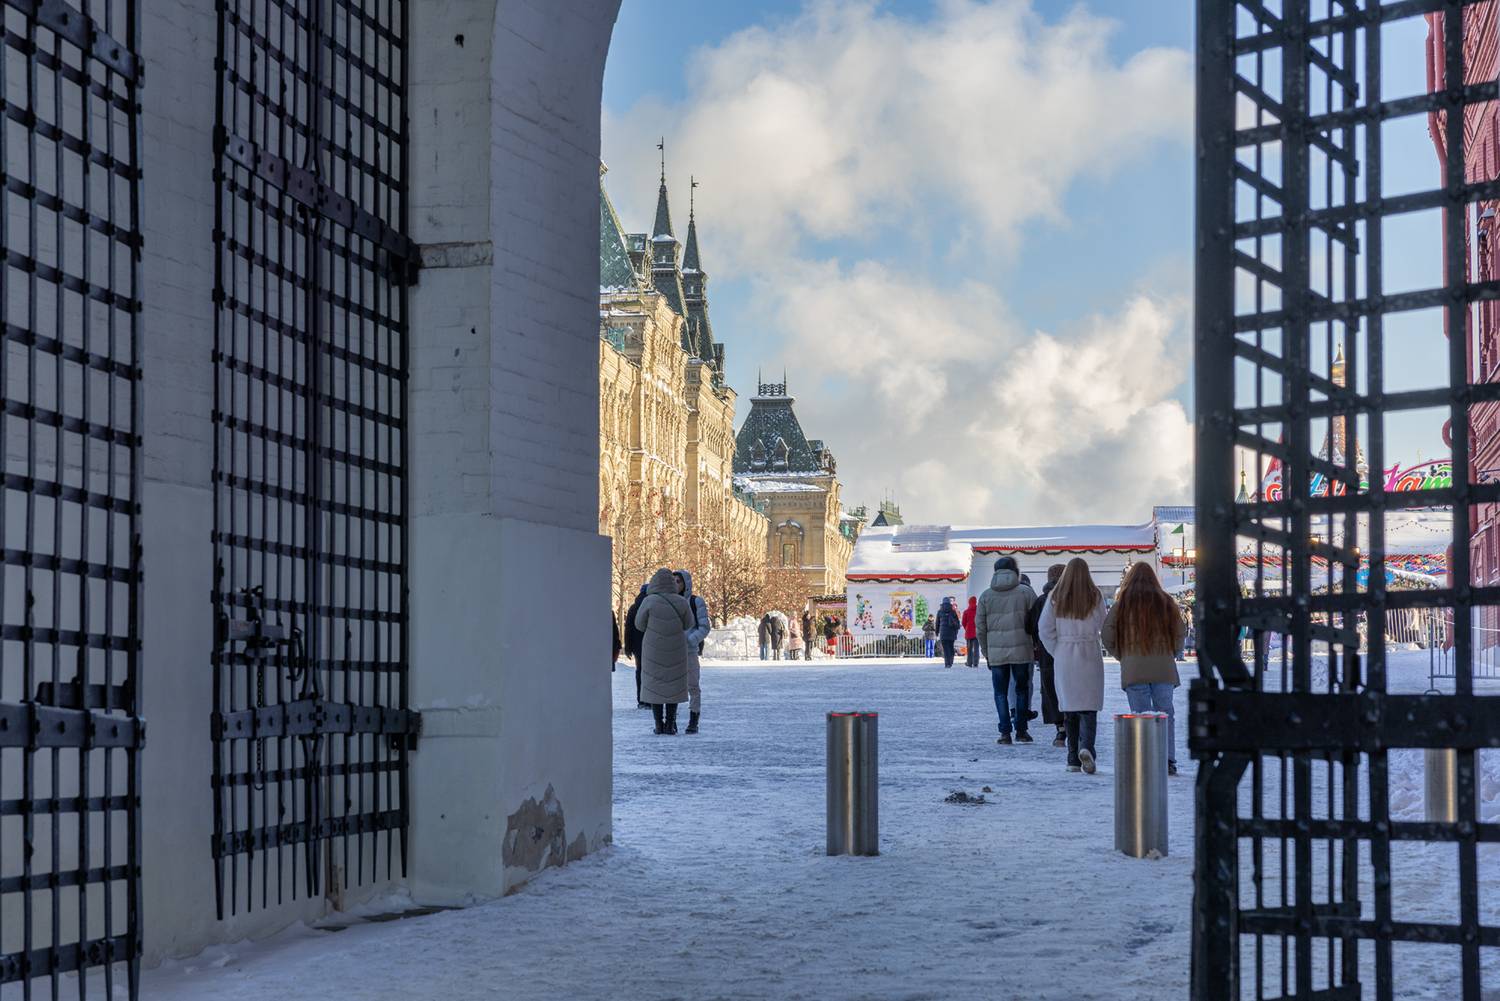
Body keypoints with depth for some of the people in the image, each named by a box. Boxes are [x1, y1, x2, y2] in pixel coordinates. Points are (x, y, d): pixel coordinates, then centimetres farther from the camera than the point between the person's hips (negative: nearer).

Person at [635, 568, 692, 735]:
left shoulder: (649, 601, -13)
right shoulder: (681, 602, -7)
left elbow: (640, 624, -1)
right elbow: (688, 624, 6)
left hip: (653, 651, -1)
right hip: (676, 652, 1)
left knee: (655, 686, 8)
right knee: (673, 686, 9)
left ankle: (659, 725, 4)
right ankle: (670, 724, 5)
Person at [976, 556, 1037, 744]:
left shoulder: (986, 596, 4)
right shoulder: (1026, 592, -2)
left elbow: (980, 626, 5)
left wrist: (986, 652, 13)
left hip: (996, 652, 1)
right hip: (1021, 650, -1)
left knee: (1001, 692, 8)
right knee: (1022, 689, 13)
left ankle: (1005, 731, 1)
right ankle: (1021, 730, 13)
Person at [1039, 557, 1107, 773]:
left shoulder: (1056, 598, 0)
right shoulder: (1096, 597, -4)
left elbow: (1044, 628, -1)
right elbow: (1103, 626, -3)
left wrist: (1057, 652, 7)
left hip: (1063, 657, 2)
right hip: (1090, 656, -2)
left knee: (1070, 708, 10)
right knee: (1089, 707, -1)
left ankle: (1073, 759, 11)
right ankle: (1086, 747, -25)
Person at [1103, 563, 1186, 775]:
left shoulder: (1122, 604, 0)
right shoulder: (1165, 602, 4)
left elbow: (1108, 637, -2)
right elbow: (1181, 632, 7)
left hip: (1134, 669, -1)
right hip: (1164, 669, 1)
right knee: (1165, 713, 7)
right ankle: (1168, 760, 1)